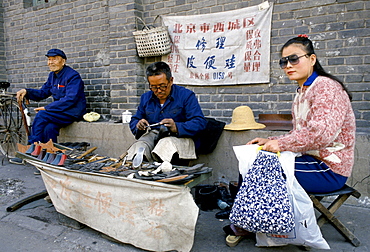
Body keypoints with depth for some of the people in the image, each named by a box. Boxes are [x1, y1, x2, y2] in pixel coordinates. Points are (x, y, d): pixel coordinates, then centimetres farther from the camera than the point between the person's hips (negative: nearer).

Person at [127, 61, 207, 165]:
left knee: (166, 143, -40)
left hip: (180, 137, -3)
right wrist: (138, 125, -4)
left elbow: (200, 122, -10)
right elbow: (134, 121, 22)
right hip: (152, 136, 4)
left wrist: (176, 127, -26)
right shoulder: (145, 98, 16)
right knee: (139, 147, -32)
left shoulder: (186, 95, -2)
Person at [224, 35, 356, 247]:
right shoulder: (302, 92, 15)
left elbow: (321, 133, -27)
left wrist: (281, 144, -20)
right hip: (310, 160, 9)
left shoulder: (325, 86, -14)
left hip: (328, 168, -9)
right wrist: (269, 142, 3)